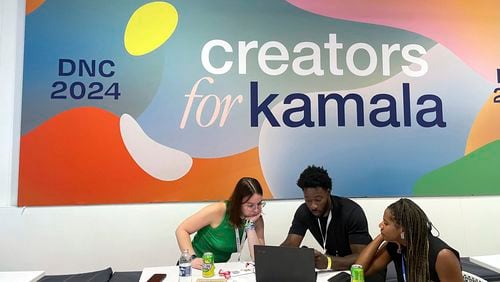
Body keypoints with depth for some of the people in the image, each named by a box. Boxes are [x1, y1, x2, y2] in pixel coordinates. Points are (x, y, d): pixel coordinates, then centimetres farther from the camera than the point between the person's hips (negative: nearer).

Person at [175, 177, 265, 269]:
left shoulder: (257, 220, -9)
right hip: (198, 267, -1)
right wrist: (192, 258, -27)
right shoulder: (219, 211, -21)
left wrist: (250, 224, -22)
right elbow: (182, 230, -16)